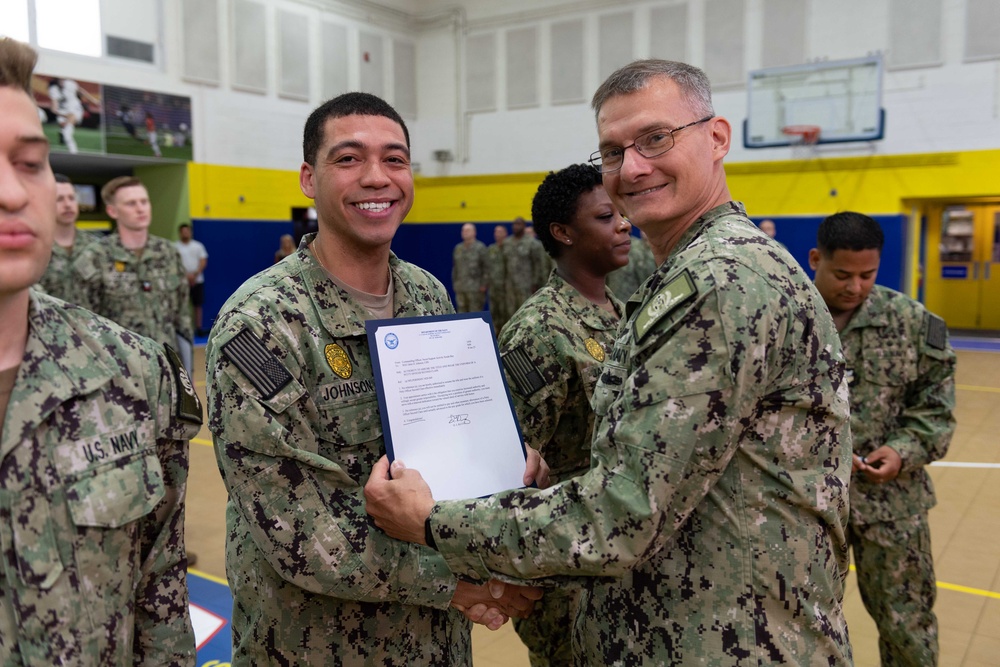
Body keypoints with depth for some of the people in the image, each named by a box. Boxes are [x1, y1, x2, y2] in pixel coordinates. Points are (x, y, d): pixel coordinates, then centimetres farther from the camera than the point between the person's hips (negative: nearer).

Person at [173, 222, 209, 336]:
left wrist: (195, 274, -11)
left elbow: (203, 262, 2)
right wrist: (186, 275, -16)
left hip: (197, 280, 2)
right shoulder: (175, 246, 1)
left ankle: (198, 328, 10)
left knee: (198, 305, 4)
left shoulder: (198, 245, 8)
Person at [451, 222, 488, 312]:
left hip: (475, 288, -5)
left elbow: (486, 267, -6)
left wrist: (483, 284, -12)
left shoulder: (480, 247, -2)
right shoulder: (458, 248, 15)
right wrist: (454, 284, 12)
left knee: (475, 314, -7)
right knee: (462, 311, 5)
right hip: (460, 288, 5)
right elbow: (455, 268, 18)